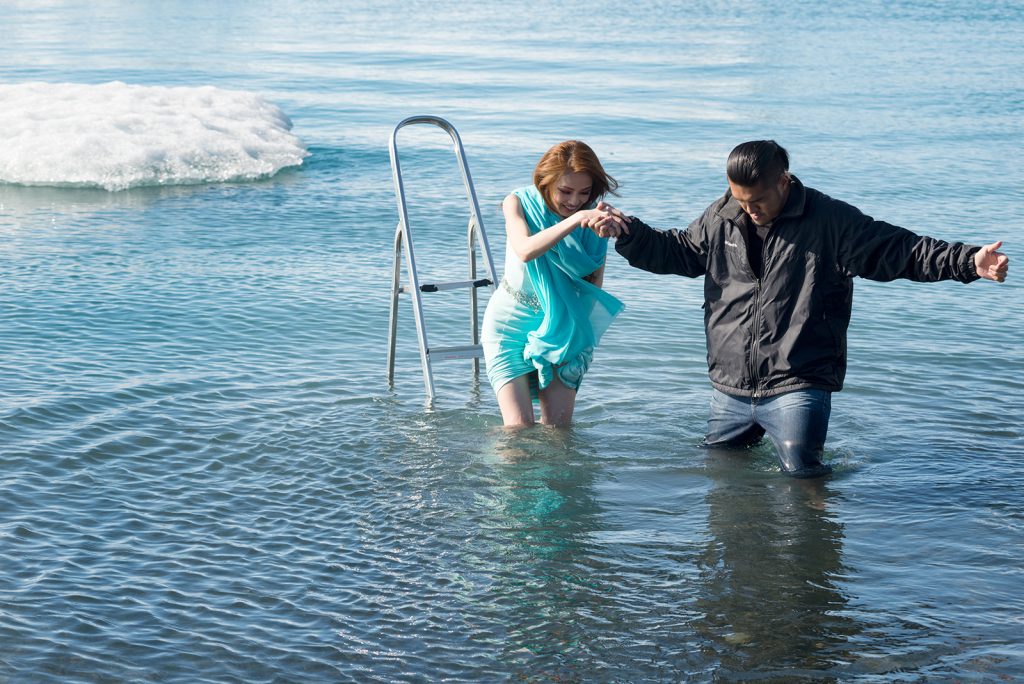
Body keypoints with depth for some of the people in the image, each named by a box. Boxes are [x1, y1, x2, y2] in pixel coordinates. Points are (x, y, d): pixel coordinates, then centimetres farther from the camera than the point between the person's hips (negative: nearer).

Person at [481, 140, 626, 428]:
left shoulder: (595, 217, -6)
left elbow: (595, 284, 2)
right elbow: (525, 251, -35)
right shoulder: (519, 203, -11)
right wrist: (576, 219, -43)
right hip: (512, 325, -2)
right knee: (519, 429, -10)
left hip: (563, 330, 2)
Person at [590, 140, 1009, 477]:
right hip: (730, 388, 5)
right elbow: (672, 251, 19)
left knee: (801, 476, -13)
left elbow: (899, 251, -11)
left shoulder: (830, 222, -8)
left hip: (797, 386, -5)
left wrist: (969, 262, -22)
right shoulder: (720, 220, 5)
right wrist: (625, 232, 4)